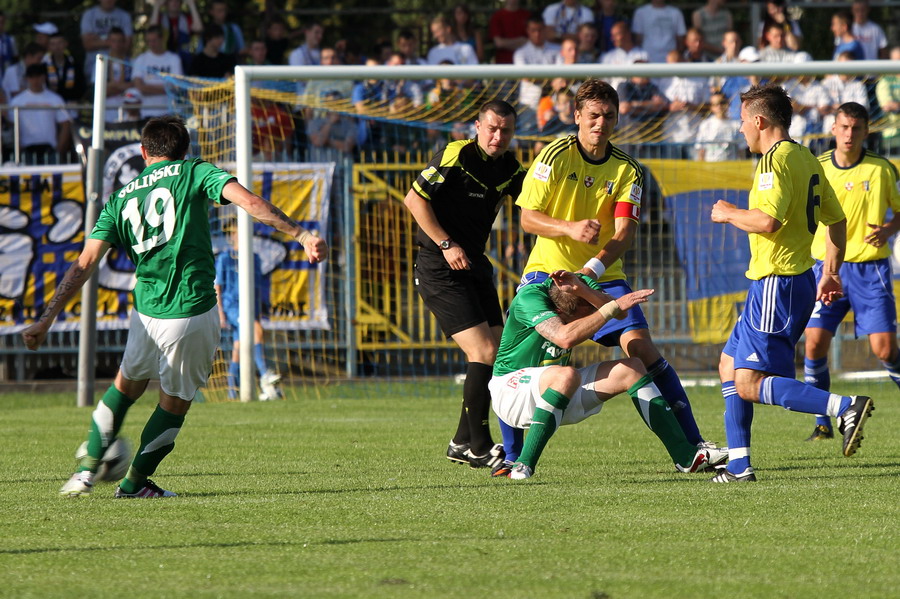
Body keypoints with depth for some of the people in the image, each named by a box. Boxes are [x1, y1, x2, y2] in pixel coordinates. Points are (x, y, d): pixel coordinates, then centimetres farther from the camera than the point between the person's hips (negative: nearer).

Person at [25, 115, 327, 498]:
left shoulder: (120, 200, 11)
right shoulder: (194, 173, 2)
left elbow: (84, 265, 5)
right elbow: (249, 202, -13)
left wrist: (47, 319, 5)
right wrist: (300, 235, -14)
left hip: (147, 310, 3)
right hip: (194, 308, -3)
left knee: (127, 384, 27)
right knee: (175, 401, 16)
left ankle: (88, 468, 23)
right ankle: (134, 483, 24)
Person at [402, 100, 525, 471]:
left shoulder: (509, 167, 7)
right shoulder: (456, 155, -15)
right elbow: (414, 199, -15)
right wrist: (446, 244, -18)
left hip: (475, 265, 8)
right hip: (439, 269, -8)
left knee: (495, 354, 6)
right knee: (483, 353, -15)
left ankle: (462, 443, 18)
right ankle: (479, 448, -9)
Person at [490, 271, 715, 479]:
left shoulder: (583, 283, -6)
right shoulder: (529, 297, -27)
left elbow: (620, 313, -22)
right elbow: (565, 337, -41)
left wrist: (582, 290, -38)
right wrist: (614, 306, -37)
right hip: (511, 388, -8)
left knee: (631, 368, -3)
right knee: (567, 376, -39)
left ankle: (686, 457, -3)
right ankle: (523, 467, -37)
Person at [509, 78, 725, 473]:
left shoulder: (626, 170, -2)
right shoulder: (555, 157, -8)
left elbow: (624, 231, -12)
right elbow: (528, 218, -9)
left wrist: (592, 268, -30)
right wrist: (570, 228, -28)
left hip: (603, 277, 1)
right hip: (547, 271, -1)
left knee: (641, 347, -14)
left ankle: (692, 444, -10)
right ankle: (511, 456, 4)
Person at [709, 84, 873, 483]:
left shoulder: (776, 160, -15)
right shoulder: (807, 159, 14)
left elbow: (768, 221, -27)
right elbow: (837, 220, 19)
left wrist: (729, 214, -9)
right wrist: (830, 273, 25)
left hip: (777, 285, -10)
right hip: (798, 280, 10)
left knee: (749, 384, -12)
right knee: (730, 365, 16)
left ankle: (845, 407, -22)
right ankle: (738, 465, 14)